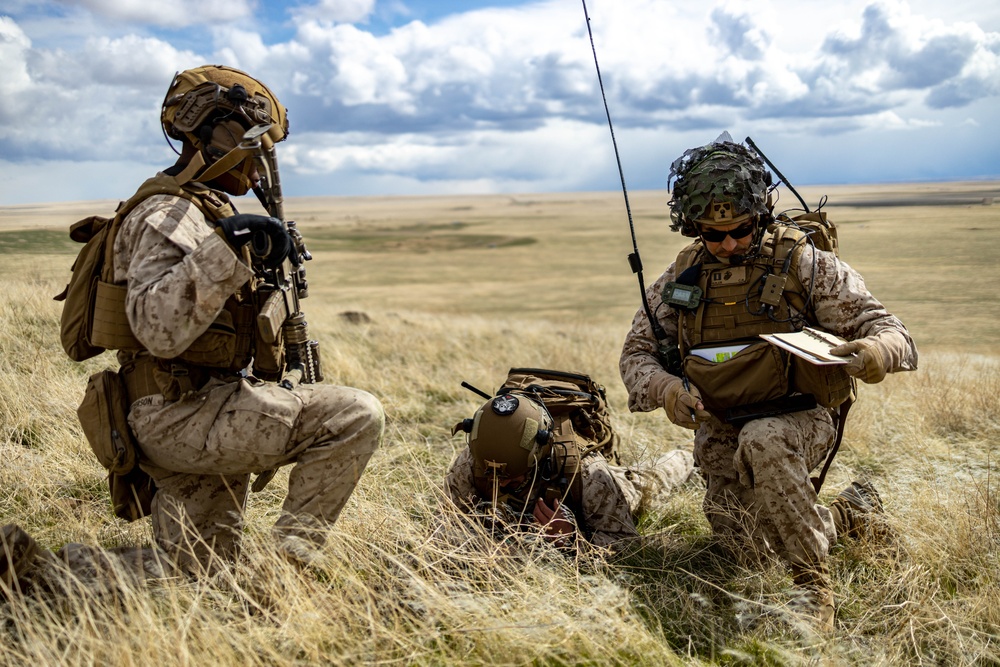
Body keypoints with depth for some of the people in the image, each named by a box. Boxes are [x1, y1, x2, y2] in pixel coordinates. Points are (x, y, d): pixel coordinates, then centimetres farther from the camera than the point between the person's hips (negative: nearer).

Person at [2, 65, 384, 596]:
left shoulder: (211, 212, 18)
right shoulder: (170, 214, -14)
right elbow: (156, 329, -29)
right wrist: (226, 250, -36)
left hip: (203, 415, 10)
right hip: (180, 414, -10)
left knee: (195, 576, 17)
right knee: (356, 416, -19)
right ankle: (290, 558, -8)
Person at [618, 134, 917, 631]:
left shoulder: (803, 263, -8)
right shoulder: (682, 277, 2)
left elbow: (888, 330, -9)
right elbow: (637, 352, 6)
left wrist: (875, 352, -35)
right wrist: (664, 387, -17)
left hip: (799, 417, -4)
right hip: (720, 426, 5)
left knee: (762, 444, -37)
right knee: (744, 533, -10)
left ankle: (813, 582, -18)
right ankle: (849, 512, 22)